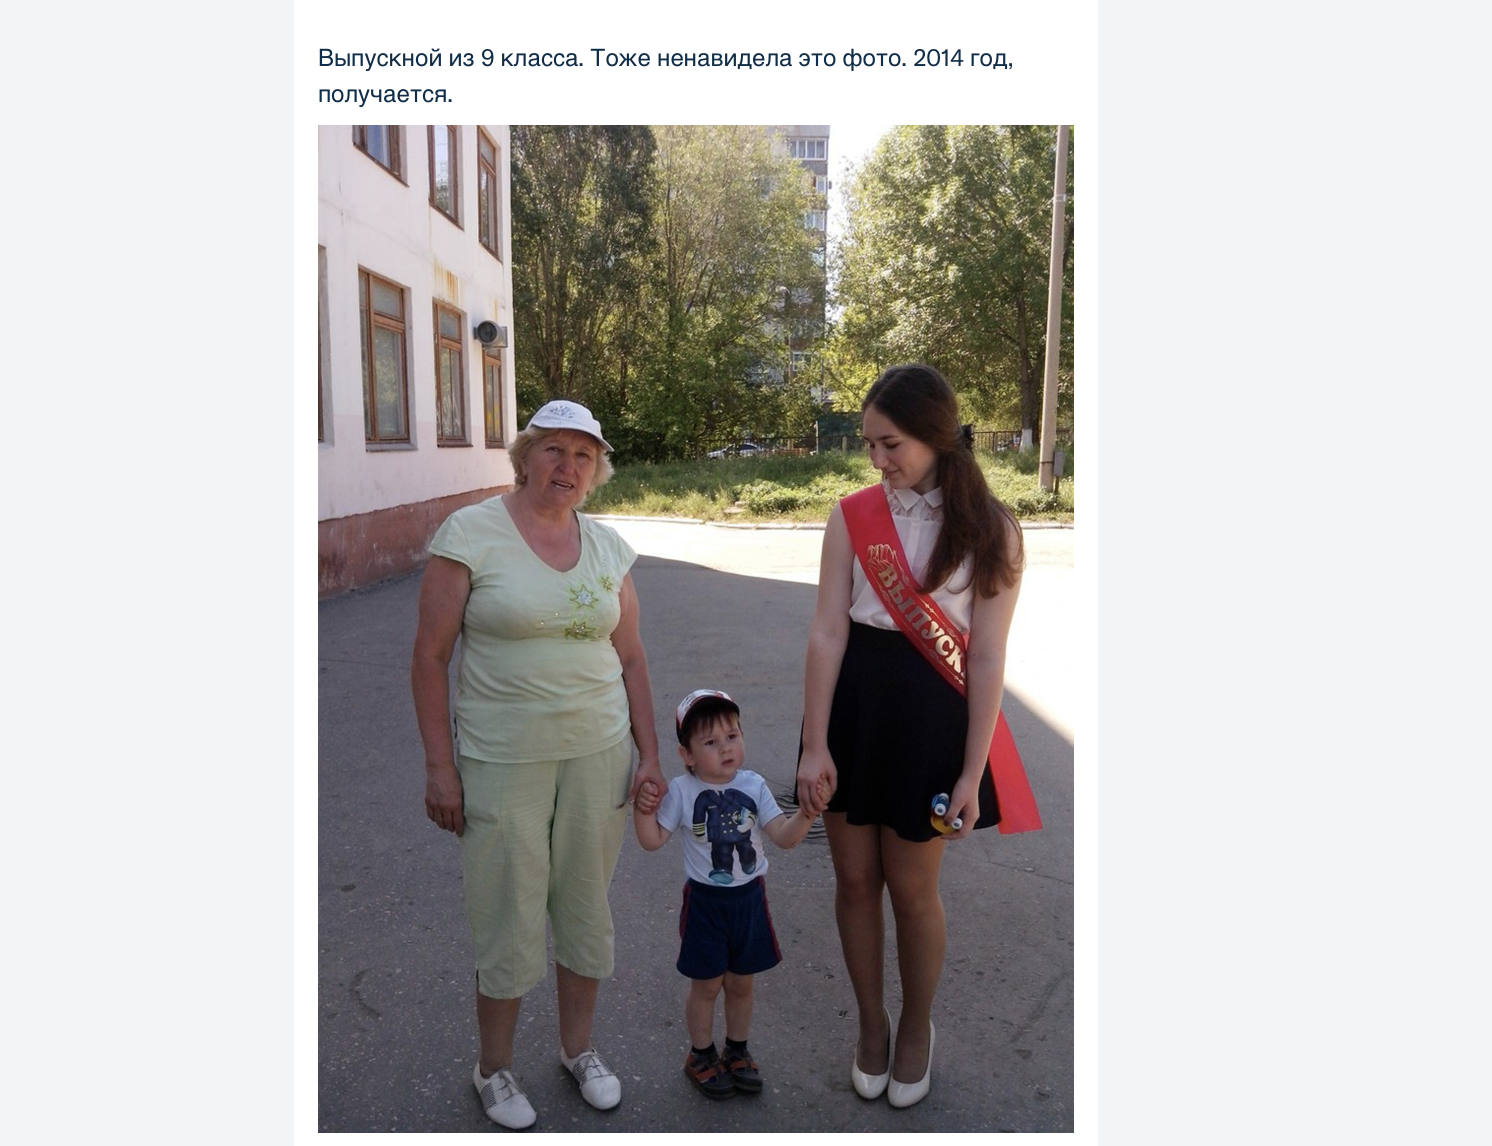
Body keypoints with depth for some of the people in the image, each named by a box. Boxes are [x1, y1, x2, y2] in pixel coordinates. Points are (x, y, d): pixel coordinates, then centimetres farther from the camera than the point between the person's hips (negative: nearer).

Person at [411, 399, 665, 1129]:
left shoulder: (607, 547, 5)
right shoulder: (470, 533, -8)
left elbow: (630, 659, 9)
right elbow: (430, 657, -8)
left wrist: (649, 751, 6)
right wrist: (439, 767, -10)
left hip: (599, 753, 4)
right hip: (502, 760, -4)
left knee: (585, 906, 15)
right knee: (510, 918, 6)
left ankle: (577, 1046, 38)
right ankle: (493, 1067, 32)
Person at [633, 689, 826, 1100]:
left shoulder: (753, 786, -6)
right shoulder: (681, 791, -12)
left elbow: (785, 837, -8)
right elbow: (653, 840, -9)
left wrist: (807, 812, -26)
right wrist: (643, 809, -26)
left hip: (748, 897, 3)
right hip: (705, 901, -3)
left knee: (741, 982, 17)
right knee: (706, 985, 11)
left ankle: (737, 1052, 38)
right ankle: (701, 1055, 33)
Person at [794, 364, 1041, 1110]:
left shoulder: (989, 529, -8)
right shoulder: (853, 515, -3)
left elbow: (986, 658, -8)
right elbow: (828, 632, -5)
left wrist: (972, 773, -10)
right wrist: (814, 745, -8)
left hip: (930, 713, -2)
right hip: (852, 702, 2)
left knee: (911, 888, 10)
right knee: (854, 879, 13)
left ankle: (916, 1027, 38)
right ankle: (871, 1022, 38)